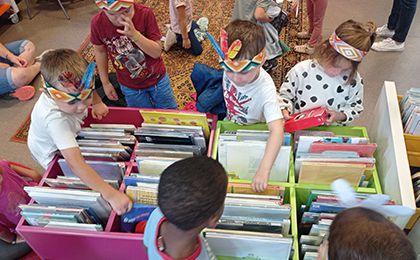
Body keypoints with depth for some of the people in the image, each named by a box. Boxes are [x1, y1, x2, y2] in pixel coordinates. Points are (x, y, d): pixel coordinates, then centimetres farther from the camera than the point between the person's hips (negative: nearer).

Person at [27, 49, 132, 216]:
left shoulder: (71, 90, -31)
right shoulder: (55, 119, -50)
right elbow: (75, 163, -57)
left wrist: (97, 103, -17)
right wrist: (110, 194, -62)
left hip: (71, 137, 6)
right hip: (53, 155, -6)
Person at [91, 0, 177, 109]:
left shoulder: (145, 14, -26)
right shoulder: (98, 22, -21)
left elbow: (157, 52, -23)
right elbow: (100, 51, -3)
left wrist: (134, 35, -38)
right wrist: (105, 82, 3)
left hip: (157, 79, 0)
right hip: (129, 86, 1)